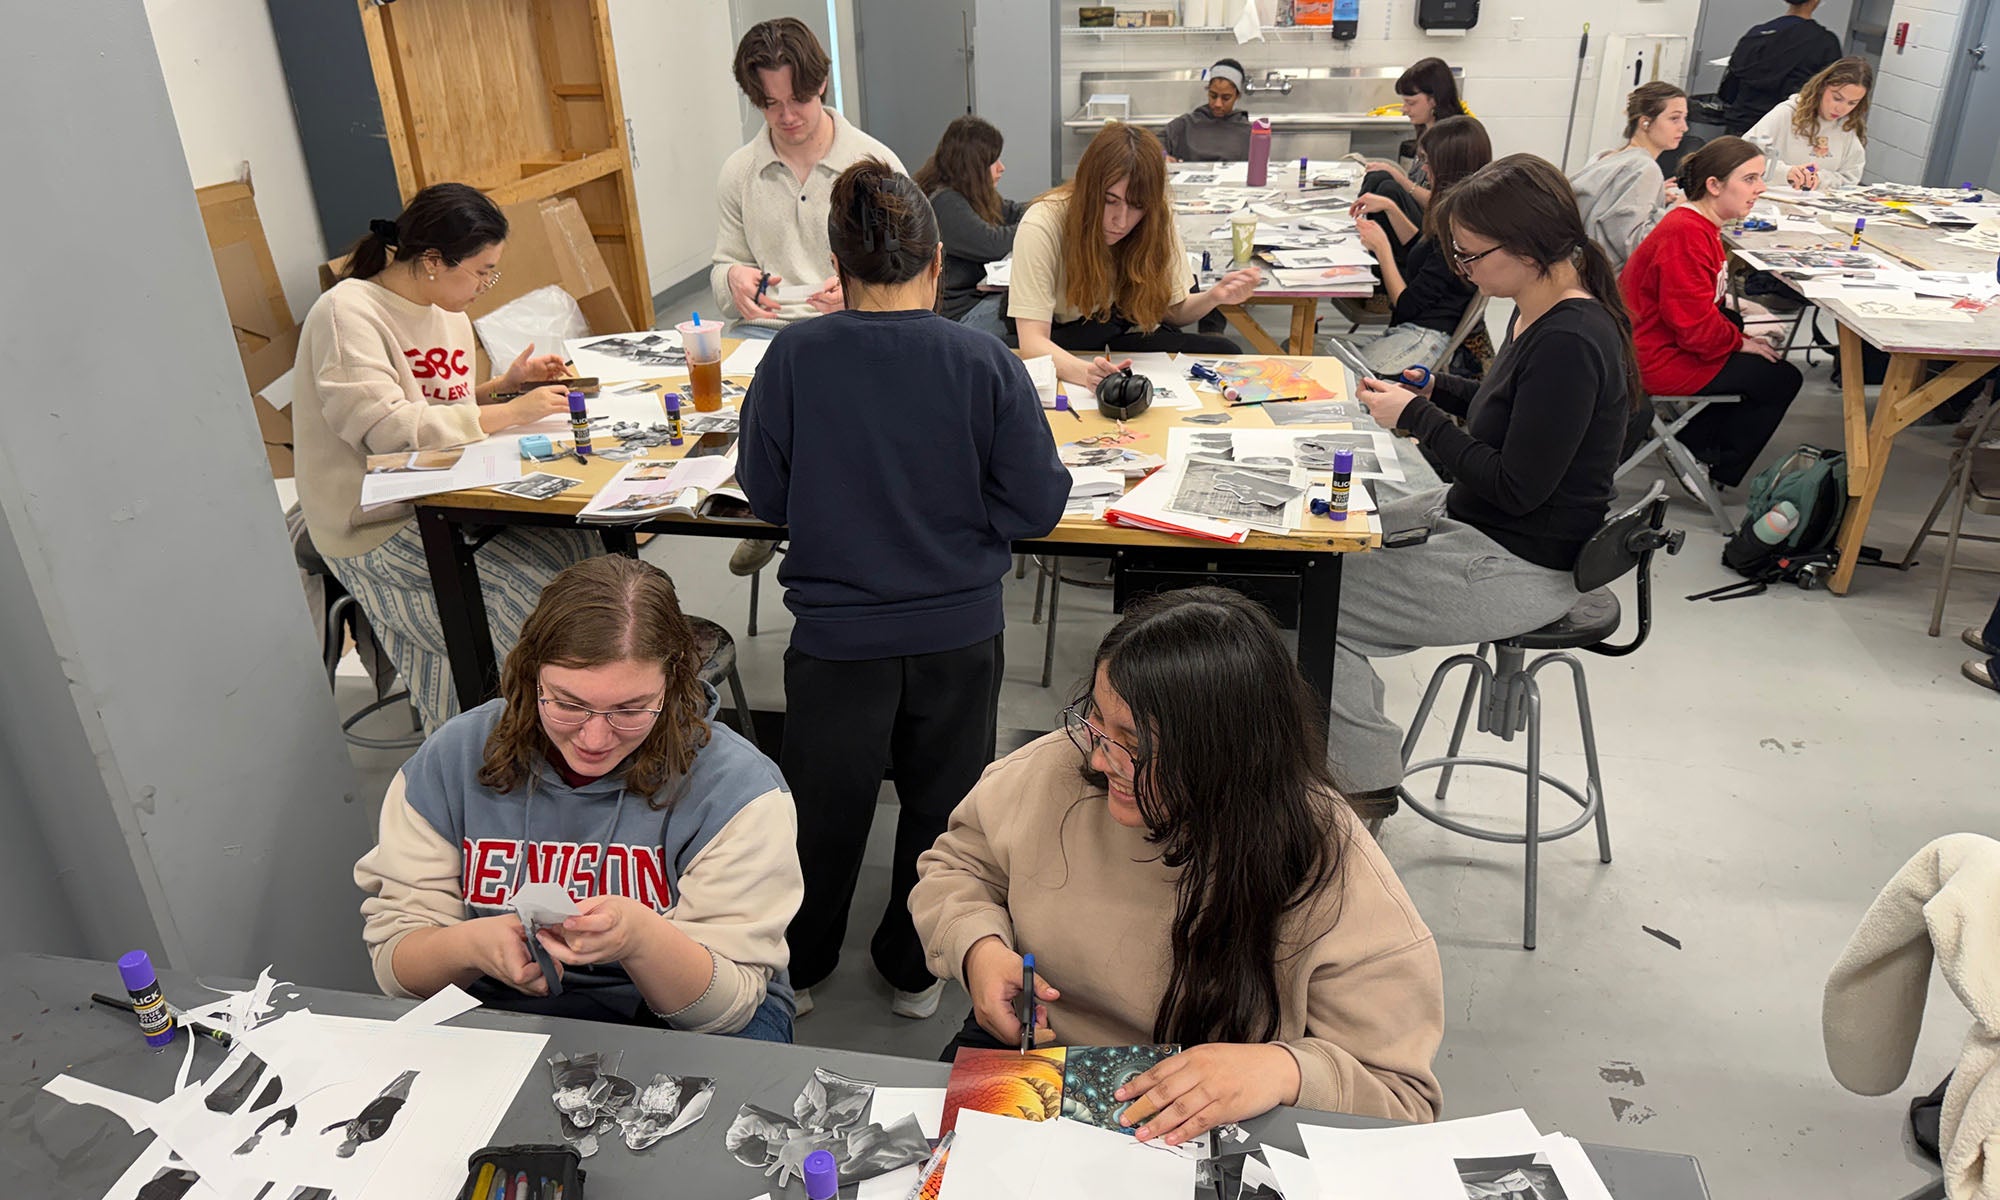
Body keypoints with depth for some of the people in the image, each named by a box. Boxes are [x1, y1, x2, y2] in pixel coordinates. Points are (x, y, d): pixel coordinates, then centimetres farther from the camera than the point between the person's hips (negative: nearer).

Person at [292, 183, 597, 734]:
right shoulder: (346, 313, -15)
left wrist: (503, 384, 4)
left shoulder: (446, 311, 12)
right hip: (380, 527, -8)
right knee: (535, 589, -23)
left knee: (577, 542, -13)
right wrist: (507, 412, -24)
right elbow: (387, 427, -26)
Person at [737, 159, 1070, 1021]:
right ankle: (915, 971, 39)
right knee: (941, 805, 20)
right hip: (958, 627, 0)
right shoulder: (985, 363, -15)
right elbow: (1037, 506, -10)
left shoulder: (795, 357, -13)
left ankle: (796, 968, 42)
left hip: (836, 631, 1)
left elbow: (764, 495, -3)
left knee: (824, 807, 20)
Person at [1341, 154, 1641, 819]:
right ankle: (1353, 755, 19)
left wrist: (1416, 416, -18)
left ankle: (1366, 786, 6)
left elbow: (1516, 486, -26)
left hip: (1518, 564, -11)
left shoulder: (1570, 343, -26)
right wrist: (1437, 390, 4)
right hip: (1472, 518, 11)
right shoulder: (1540, 314, 4)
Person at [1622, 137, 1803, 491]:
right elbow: (1694, 323, -26)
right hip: (1658, 362, -11)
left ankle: (1695, 444, 23)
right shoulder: (1685, 235, -25)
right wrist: (1742, 341, -11)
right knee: (1782, 379, -1)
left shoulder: (1699, 224, 10)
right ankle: (1718, 470, 11)